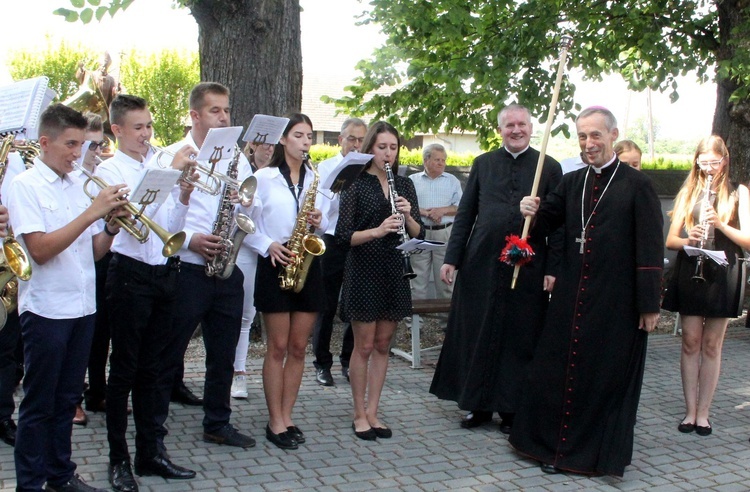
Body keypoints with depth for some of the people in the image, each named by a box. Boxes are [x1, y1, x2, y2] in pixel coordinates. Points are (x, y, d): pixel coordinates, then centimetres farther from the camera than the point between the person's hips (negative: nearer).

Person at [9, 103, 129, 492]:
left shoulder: (78, 186, 11)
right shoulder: (25, 186, -8)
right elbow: (40, 250, -19)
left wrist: (112, 227, -8)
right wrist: (92, 213, -22)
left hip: (82, 307, 6)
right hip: (46, 309, -6)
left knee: (67, 398, 15)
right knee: (38, 404, 4)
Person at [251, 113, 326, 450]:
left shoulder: (315, 179, 11)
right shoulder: (264, 177, 0)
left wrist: (318, 223, -6)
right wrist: (268, 245, -17)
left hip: (308, 265, 4)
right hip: (275, 264, -4)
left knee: (298, 347, 6)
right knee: (278, 347, -1)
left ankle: (286, 418, 16)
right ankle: (275, 423, 7)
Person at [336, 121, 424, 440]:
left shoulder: (405, 185, 9)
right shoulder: (356, 184, -4)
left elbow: (419, 234, 6)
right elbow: (343, 234, -12)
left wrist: (408, 216, -14)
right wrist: (377, 230, -27)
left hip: (394, 272, 4)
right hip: (363, 271, -4)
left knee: (383, 345, 9)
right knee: (364, 345, 0)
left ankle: (373, 413, 19)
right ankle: (360, 415, 13)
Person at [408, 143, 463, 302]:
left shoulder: (452, 181, 12)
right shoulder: (412, 180, 9)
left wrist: (442, 210, -10)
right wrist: (425, 212, -13)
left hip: (445, 233, 1)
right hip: (419, 233, -1)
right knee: (418, 278, 1)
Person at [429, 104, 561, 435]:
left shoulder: (549, 168, 4)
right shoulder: (483, 164, 9)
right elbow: (465, 214, 9)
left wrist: (552, 268, -5)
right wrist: (452, 258, 2)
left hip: (527, 268, -2)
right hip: (481, 263, 2)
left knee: (519, 339, 5)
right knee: (476, 335, 7)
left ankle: (512, 409, 18)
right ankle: (478, 404, 21)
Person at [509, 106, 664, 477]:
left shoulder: (637, 185, -6)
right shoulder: (571, 183, 9)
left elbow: (650, 249, -8)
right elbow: (545, 222, 13)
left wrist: (649, 305, -10)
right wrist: (532, 212, -12)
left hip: (616, 303, -5)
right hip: (571, 297, 5)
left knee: (608, 377, 6)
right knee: (559, 372, 9)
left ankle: (603, 453, 22)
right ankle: (557, 446, 24)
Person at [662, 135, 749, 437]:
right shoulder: (689, 191, 11)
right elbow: (670, 239, 7)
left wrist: (721, 224, -19)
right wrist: (689, 240, -14)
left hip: (723, 275, -2)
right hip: (689, 273, 2)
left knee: (711, 345, 3)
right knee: (691, 341, 3)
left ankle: (703, 413, 10)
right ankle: (690, 411, 11)